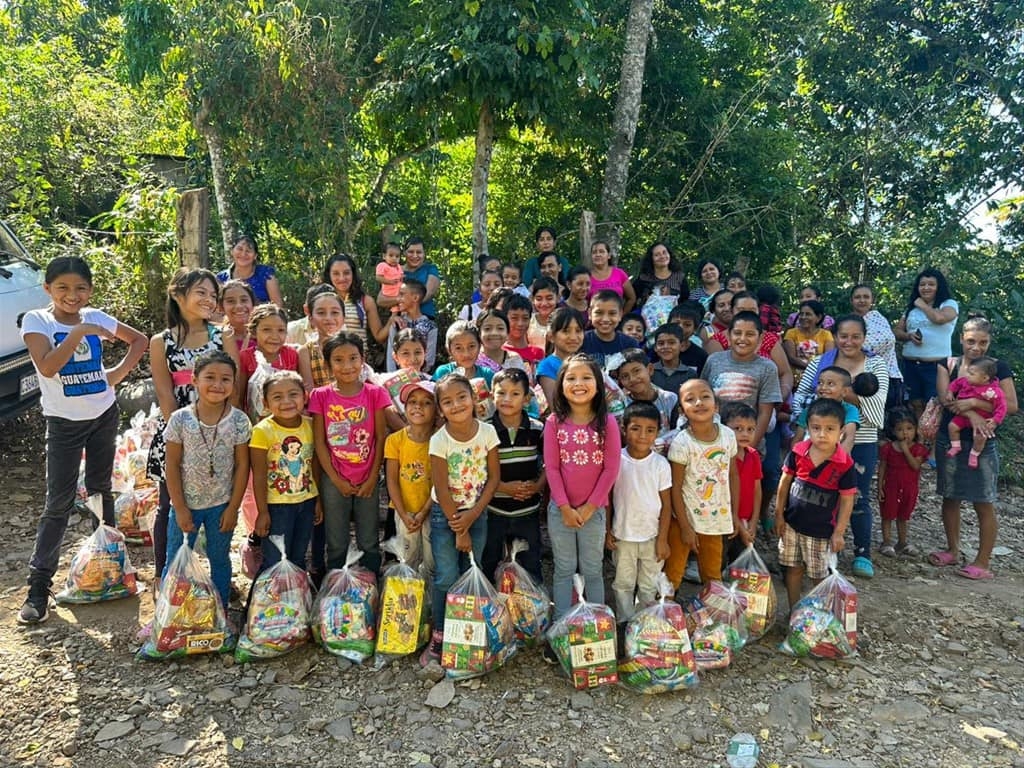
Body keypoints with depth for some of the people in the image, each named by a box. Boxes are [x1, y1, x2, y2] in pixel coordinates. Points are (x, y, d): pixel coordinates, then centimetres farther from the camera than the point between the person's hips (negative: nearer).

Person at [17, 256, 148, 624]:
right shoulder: (36, 320, -11)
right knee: (58, 503, -3)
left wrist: (120, 371, -2)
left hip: (104, 415, 3)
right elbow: (46, 367, -26)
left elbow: (139, 340, 11)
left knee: (100, 489, 17)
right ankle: (39, 585, 7)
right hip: (64, 422, -3)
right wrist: (78, 332, -27)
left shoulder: (95, 317, -1)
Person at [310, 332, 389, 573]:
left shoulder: (375, 393, -4)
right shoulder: (321, 396, -4)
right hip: (334, 481, 0)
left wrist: (372, 478, -6)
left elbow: (380, 439, -2)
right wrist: (337, 480, -7)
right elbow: (319, 443, -3)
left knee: (369, 543, 10)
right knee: (336, 545, 11)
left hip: (367, 480, 0)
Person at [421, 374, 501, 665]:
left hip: (477, 513, 2)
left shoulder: (487, 432, -9)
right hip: (445, 515, -2)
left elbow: (494, 477, -6)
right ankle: (439, 636, 16)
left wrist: (472, 516, -12)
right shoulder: (439, 441, -15)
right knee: (446, 579, -1)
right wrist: (459, 529, -10)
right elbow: (442, 490, -13)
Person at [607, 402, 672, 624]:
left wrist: (663, 539, -5)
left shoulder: (661, 464, -11)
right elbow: (606, 498, -1)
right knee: (623, 584, 15)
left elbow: (666, 505, -5)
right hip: (623, 536, 0)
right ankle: (625, 622, 32)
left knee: (649, 586, 17)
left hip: (652, 536, 0)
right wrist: (607, 531, -1)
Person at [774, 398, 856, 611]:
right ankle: (793, 612, 30)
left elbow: (847, 500, -9)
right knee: (794, 569, 15)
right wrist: (779, 515, 3)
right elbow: (784, 483, 2)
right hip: (792, 524, 3)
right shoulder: (798, 453, -8)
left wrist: (839, 532, -8)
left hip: (822, 530, -3)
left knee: (820, 576, 10)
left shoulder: (845, 465, -16)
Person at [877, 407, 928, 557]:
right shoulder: (888, 448, -8)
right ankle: (886, 542, 14)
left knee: (903, 516, 15)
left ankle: (902, 542, 27)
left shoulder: (918, 449, -6)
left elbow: (916, 466, -20)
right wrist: (880, 487, -6)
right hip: (891, 487, -1)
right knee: (887, 515, 5)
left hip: (910, 488, 1)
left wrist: (906, 450, -25)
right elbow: (882, 468, -3)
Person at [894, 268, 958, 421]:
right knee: (915, 405, 8)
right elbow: (897, 331, 15)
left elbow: (939, 318, -20)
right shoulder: (911, 308, 16)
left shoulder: (949, 304, 2)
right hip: (910, 364, 5)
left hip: (936, 365, -5)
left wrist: (922, 305, -4)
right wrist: (909, 336, -7)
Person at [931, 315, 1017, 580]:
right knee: (950, 498, 11)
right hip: (949, 440, 3)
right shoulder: (948, 364, 4)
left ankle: (983, 562, 10)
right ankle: (952, 551, 27)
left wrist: (973, 402, -21)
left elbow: (1011, 406, -10)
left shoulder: (999, 368, -2)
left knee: (984, 504, 0)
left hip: (981, 444, -3)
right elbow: (945, 397, -9)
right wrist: (972, 415, -23)